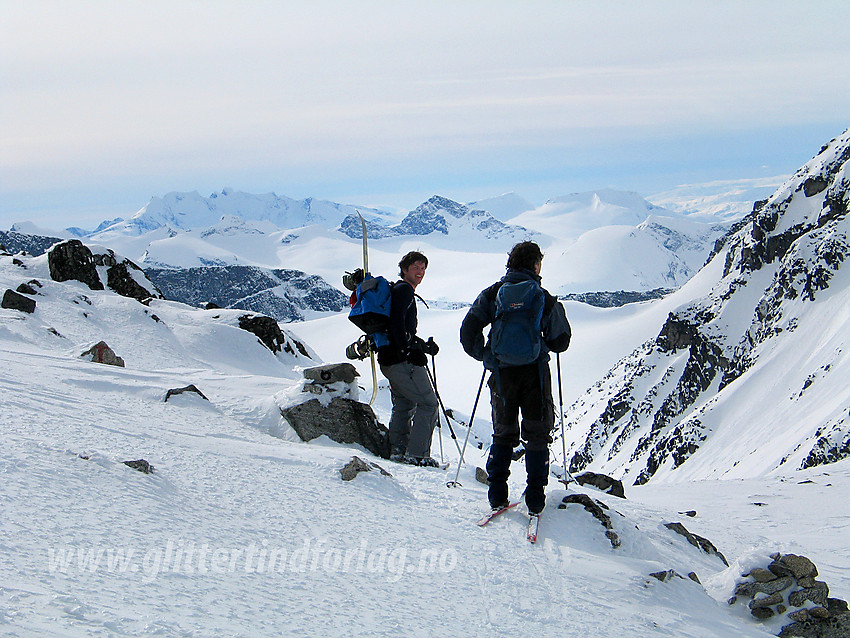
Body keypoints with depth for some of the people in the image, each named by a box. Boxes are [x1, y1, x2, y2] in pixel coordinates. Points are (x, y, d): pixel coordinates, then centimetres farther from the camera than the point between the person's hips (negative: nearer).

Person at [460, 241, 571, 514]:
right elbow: (560, 341, 3)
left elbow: (469, 330, -2)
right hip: (535, 372, -2)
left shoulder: (492, 293, 4)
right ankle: (535, 498, 5)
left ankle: (497, 495, 10)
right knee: (537, 435, 10)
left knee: (503, 434, 17)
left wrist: (483, 355, 13)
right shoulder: (545, 298, -1)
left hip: (502, 372, 2)